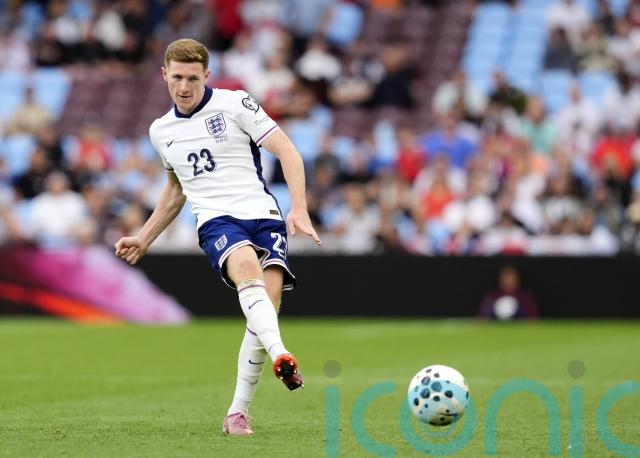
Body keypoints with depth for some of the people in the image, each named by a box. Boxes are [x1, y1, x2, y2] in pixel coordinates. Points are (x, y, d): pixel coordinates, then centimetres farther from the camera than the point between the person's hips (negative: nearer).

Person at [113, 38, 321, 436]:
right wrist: (144, 239, 34)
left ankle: (238, 412, -8)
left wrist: (300, 208, -13)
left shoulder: (235, 104, 3)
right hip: (216, 221, 1)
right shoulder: (161, 131, 19)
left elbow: (288, 152, -1)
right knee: (246, 265, -35)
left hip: (263, 214, -1)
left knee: (268, 303, -20)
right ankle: (280, 356, -58)